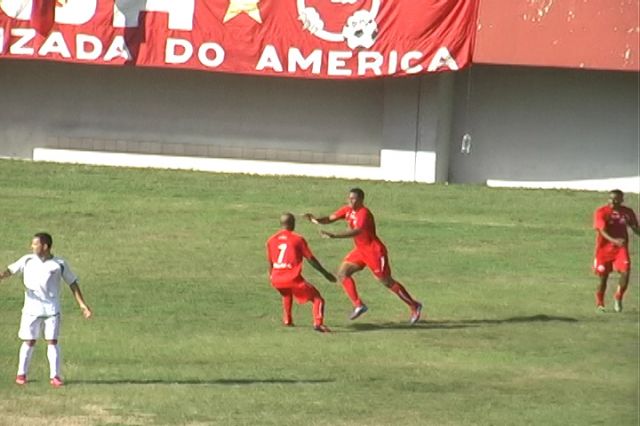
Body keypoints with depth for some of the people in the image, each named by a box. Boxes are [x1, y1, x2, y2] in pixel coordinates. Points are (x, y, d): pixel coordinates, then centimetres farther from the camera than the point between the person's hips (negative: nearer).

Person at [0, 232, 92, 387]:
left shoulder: (60, 264, -1)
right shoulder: (27, 260, 2)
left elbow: (73, 283, 5)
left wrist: (82, 304, 2)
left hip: (52, 310, -1)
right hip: (31, 309, 1)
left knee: (52, 341, -4)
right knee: (28, 341, 4)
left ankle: (54, 376, 1)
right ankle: (21, 374, 16)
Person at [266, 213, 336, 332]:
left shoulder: (271, 240, 11)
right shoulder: (298, 239, 0)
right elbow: (311, 259, 0)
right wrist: (325, 273, 8)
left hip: (277, 280, 5)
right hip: (293, 279, -5)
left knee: (287, 294, 39)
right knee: (317, 299, 1)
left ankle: (287, 320, 37)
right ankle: (318, 323, -22)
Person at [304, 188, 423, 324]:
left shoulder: (364, 213, -24)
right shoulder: (348, 210, 2)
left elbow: (356, 231, -39)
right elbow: (330, 218, 0)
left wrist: (334, 235, -46)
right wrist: (316, 220, -21)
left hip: (374, 251, -8)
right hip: (360, 250, 8)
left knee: (387, 282, -1)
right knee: (342, 273, -3)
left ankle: (414, 306, 13)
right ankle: (358, 305, 2)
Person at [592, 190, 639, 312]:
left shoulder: (627, 212, 2)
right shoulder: (601, 212, -11)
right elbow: (602, 230, -23)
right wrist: (614, 240, -40)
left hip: (621, 248, 2)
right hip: (604, 248, -2)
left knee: (625, 272, -18)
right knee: (603, 277, 5)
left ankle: (618, 298, 3)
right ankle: (599, 304, 26)